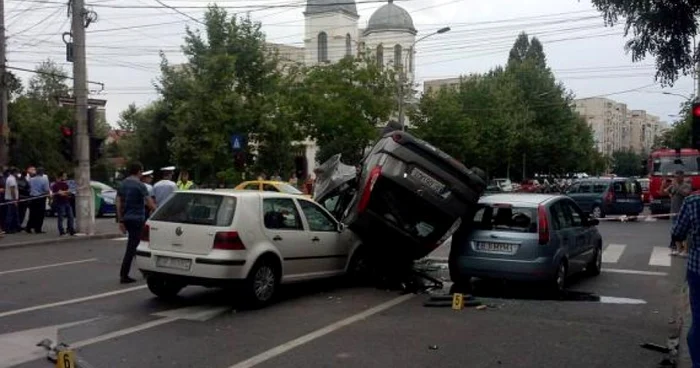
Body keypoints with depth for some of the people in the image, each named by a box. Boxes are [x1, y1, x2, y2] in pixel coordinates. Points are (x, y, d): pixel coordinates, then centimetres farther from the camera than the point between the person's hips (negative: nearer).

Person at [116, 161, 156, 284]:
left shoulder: (122, 184, 10)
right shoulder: (139, 185, -12)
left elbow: (118, 203, 10)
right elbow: (149, 202, -15)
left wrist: (120, 221, 13)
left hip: (126, 218, 7)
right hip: (137, 219, -7)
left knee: (132, 245, 19)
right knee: (131, 247, -5)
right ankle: (124, 275, -6)